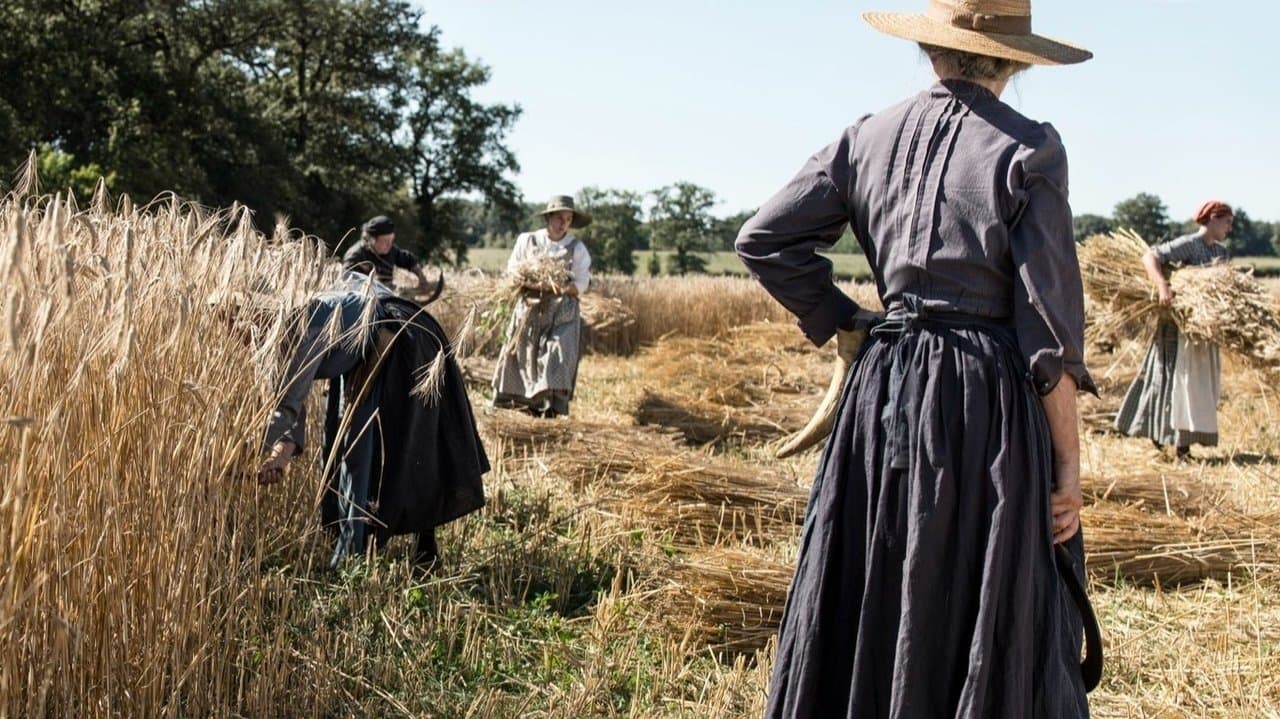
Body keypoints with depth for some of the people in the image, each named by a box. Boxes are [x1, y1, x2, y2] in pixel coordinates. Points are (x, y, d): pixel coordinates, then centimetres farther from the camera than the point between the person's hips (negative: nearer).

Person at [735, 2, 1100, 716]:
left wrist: (850, 327, 11)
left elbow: (763, 240, 6)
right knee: (994, 632, 5)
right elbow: (1049, 321, -10)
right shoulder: (1027, 148, -6)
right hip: (989, 409, -4)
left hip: (883, 392, 5)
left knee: (870, 613, 13)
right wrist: (1068, 462, -5)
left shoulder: (871, 137, 7)